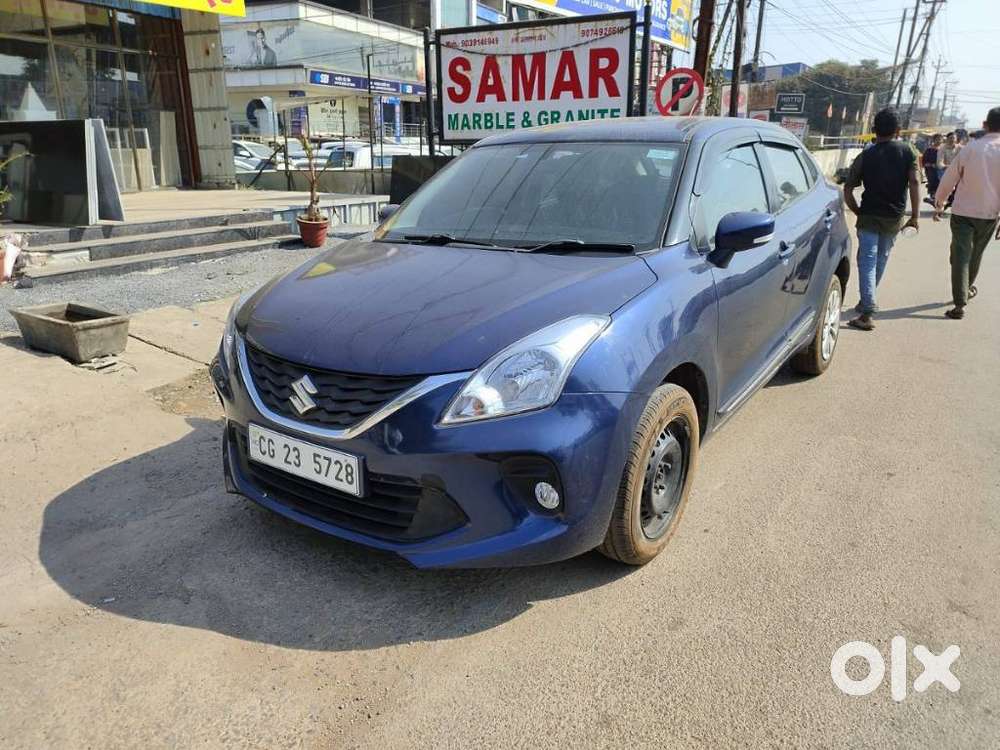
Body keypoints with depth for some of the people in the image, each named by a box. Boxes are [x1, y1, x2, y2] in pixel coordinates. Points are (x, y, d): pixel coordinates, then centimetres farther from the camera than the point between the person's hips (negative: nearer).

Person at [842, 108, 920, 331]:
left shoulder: (865, 155, 1)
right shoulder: (907, 151, 3)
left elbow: (848, 189, -2)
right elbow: (914, 182, -7)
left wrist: (857, 212, 10)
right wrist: (915, 215, -4)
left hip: (869, 216, -2)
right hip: (895, 217, 2)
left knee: (867, 261, -6)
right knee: (881, 258, 19)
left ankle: (867, 312, -17)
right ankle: (867, 302, 30)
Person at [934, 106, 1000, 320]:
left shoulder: (970, 148, -7)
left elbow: (949, 180, -2)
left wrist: (939, 205, 12)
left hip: (963, 212, -2)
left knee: (961, 256, -1)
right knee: (976, 254, 22)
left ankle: (960, 304, -9)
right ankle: (968, 288, 42)